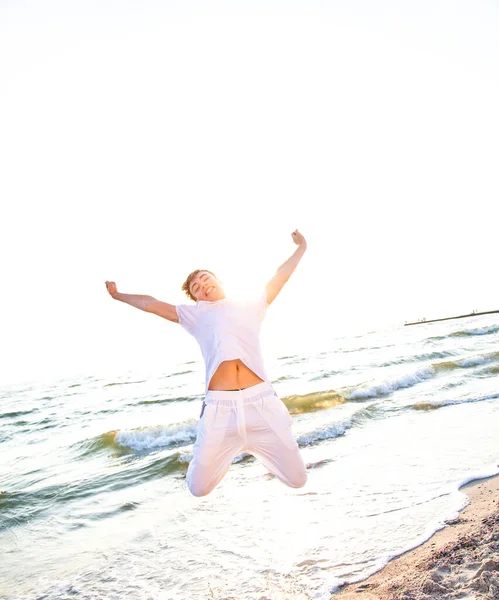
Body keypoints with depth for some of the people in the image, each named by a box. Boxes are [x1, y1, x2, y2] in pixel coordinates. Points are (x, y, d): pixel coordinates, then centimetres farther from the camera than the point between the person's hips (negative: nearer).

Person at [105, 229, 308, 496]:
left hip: (261, 401, 0)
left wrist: (301, 248, 40)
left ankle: (258, 448, 36)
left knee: (297, 479, 7)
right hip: (220, 407, 0)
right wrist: (118, 296, 35)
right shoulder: (196, 314, 18)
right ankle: (228, 454, 39)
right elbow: (150, 304, 26)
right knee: (198, 488, 8)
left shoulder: (250, 306, 21)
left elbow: (280, 277, 31)